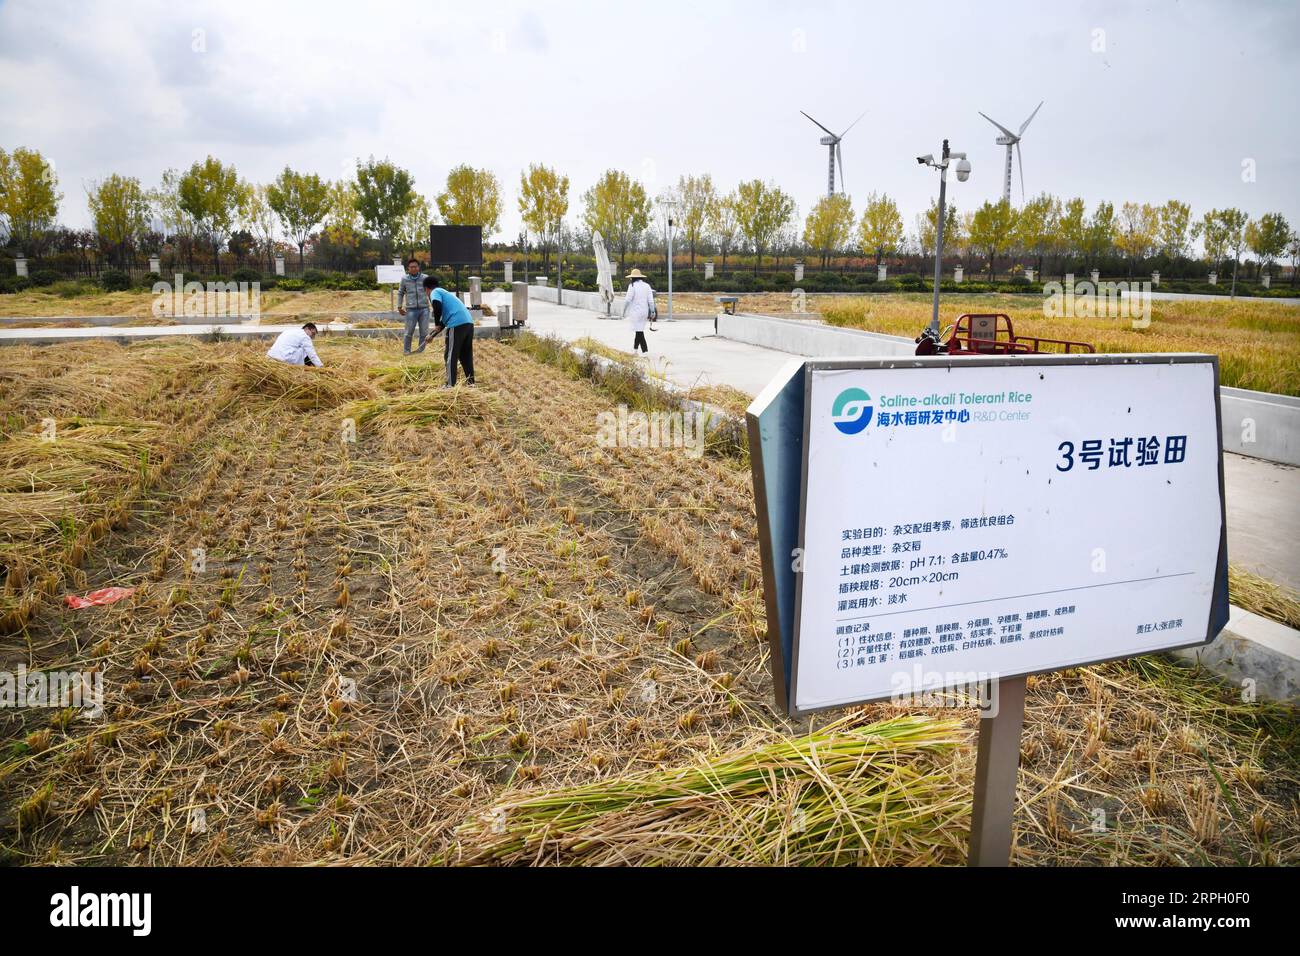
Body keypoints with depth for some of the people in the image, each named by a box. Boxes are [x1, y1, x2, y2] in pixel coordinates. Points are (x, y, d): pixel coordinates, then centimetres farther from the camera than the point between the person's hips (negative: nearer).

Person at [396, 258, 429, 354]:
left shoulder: (425, 278, 3)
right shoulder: (404, 279, 3)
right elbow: (400, 293, 14)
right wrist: (399, 307, 11)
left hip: (424, 308, 1)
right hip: (411, 309, -1)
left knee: (424, 332, 5)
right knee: (409, 332, -2)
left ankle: (421, 351, 16)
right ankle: (406, 350, 11)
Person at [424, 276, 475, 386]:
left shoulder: (435, 292, 6)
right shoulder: (445, 292, 32)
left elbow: (437, 306, -18)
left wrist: (436, 324, -2)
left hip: (457, 324, -8)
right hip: (468, 323, 8)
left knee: (451, 356, 0)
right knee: (466, 355, 18)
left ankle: (450, 385, -1)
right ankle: (470, 382, 21)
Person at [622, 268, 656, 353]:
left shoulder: (632, 285, -9)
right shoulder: (647, 286, 7)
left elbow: (628, 299, -13)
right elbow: (650, 300, 4)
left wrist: (624, 311, -2)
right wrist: (652, 313, 7)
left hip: (635, 312, -6)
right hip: (644, 311, 6)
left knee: (639, 331, -5)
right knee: (639, 330, 18)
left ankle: (645, 350, -11)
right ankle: (635, 348, 31)